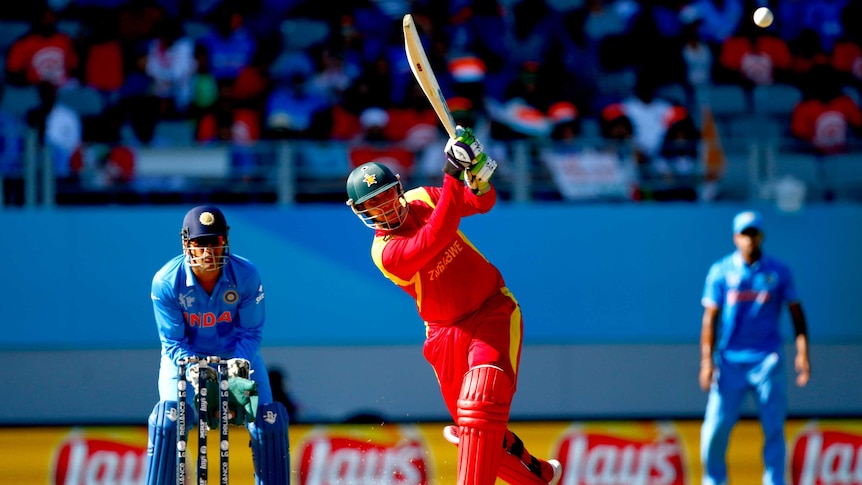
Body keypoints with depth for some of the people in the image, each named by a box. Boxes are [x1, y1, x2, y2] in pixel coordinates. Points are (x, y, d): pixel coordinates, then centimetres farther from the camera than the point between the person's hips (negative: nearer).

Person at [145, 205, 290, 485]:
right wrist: (192, 368, -34)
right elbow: (173, 341, -16)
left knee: (268, 421, -11)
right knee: (167, 419, -22)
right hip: (186, 356, -1)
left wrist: (240, 363, -32)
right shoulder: (166, 282, -24)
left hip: (237, 354, 1)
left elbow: (250, 333, -13)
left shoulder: (247, 275, -22)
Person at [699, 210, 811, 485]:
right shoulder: (721, 272, 3)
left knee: (774, 428, -3)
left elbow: (796, 312, 7)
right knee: (716, 427, -4)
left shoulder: (778, 272, 5)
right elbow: (711, 317, 2)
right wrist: (707, 361, -5)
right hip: (730, 361, 0)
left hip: (767, 360, 0)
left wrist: (802, 353, -5)